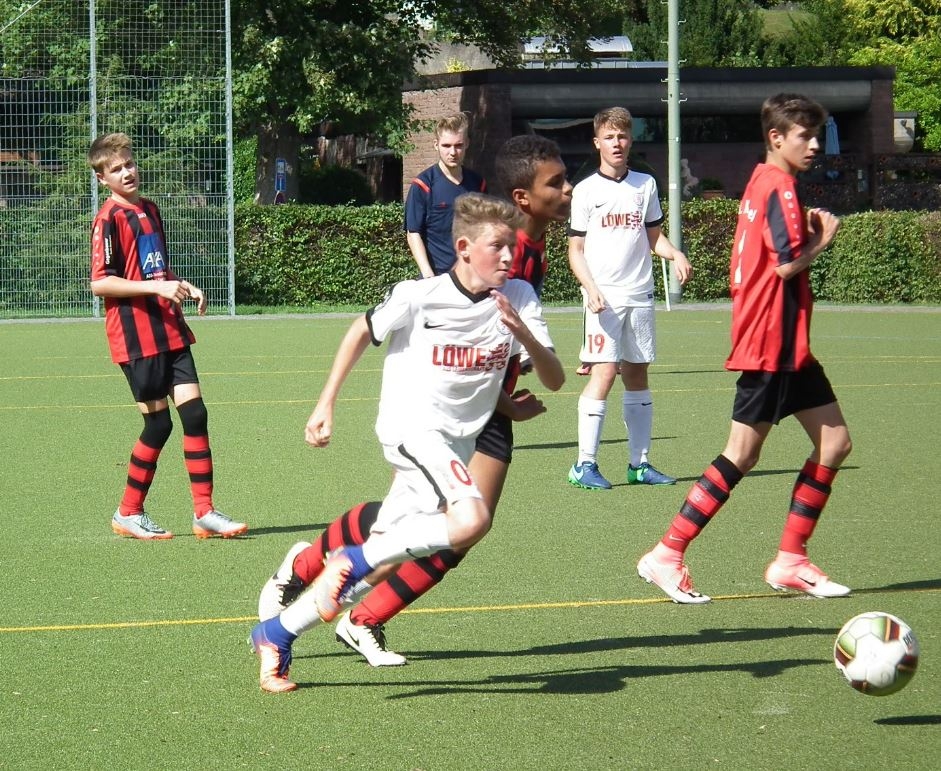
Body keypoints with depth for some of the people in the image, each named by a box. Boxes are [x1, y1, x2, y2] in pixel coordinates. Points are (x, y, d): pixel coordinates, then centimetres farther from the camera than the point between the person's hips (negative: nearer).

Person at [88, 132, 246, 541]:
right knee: (159, 423, -3)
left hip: (170, 330, 7)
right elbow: (99, 283, -16)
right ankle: (128, 514, 11)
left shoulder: (150, 210, 16)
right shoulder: (109, 218, -9)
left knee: (195, 413, -1)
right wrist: (155, 287, -21)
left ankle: (204, 513, 3)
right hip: (135, 335, -7)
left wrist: (182, 286, 10)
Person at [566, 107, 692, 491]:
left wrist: (676, 254, -1)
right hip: (604, 298, -4)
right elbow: (575, 249, 2)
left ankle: (640, 463, 13)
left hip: (640, 295, 4)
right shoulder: (586, 191, 1)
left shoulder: (645, 185, 11)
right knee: (604, 373, -13)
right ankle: (585, 464, -10)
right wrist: (591, 288, -13)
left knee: (637, 375, 7)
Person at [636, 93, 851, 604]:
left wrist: (811, 233, 4)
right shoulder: (779, 187, -15)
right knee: (742, 456, -6)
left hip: (787, 345, 10)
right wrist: (821, 239, -6)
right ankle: (666, 556, -1)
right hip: (771, 344, -10)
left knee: (834, 443, 8)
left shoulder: (762, 183, 15)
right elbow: (787, 264, -23)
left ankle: (790, 561, 11)